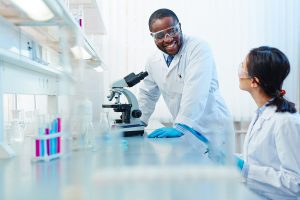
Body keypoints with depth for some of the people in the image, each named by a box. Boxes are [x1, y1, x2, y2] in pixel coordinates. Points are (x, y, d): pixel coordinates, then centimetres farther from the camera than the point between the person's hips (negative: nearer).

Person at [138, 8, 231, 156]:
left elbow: (195, 91, -26)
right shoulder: (153, 60, 4)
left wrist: (180, 127, -31)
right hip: (185, 131, 5)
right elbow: (147, 94, 18)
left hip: (210, 130, -5)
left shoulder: (199, 48, -16)